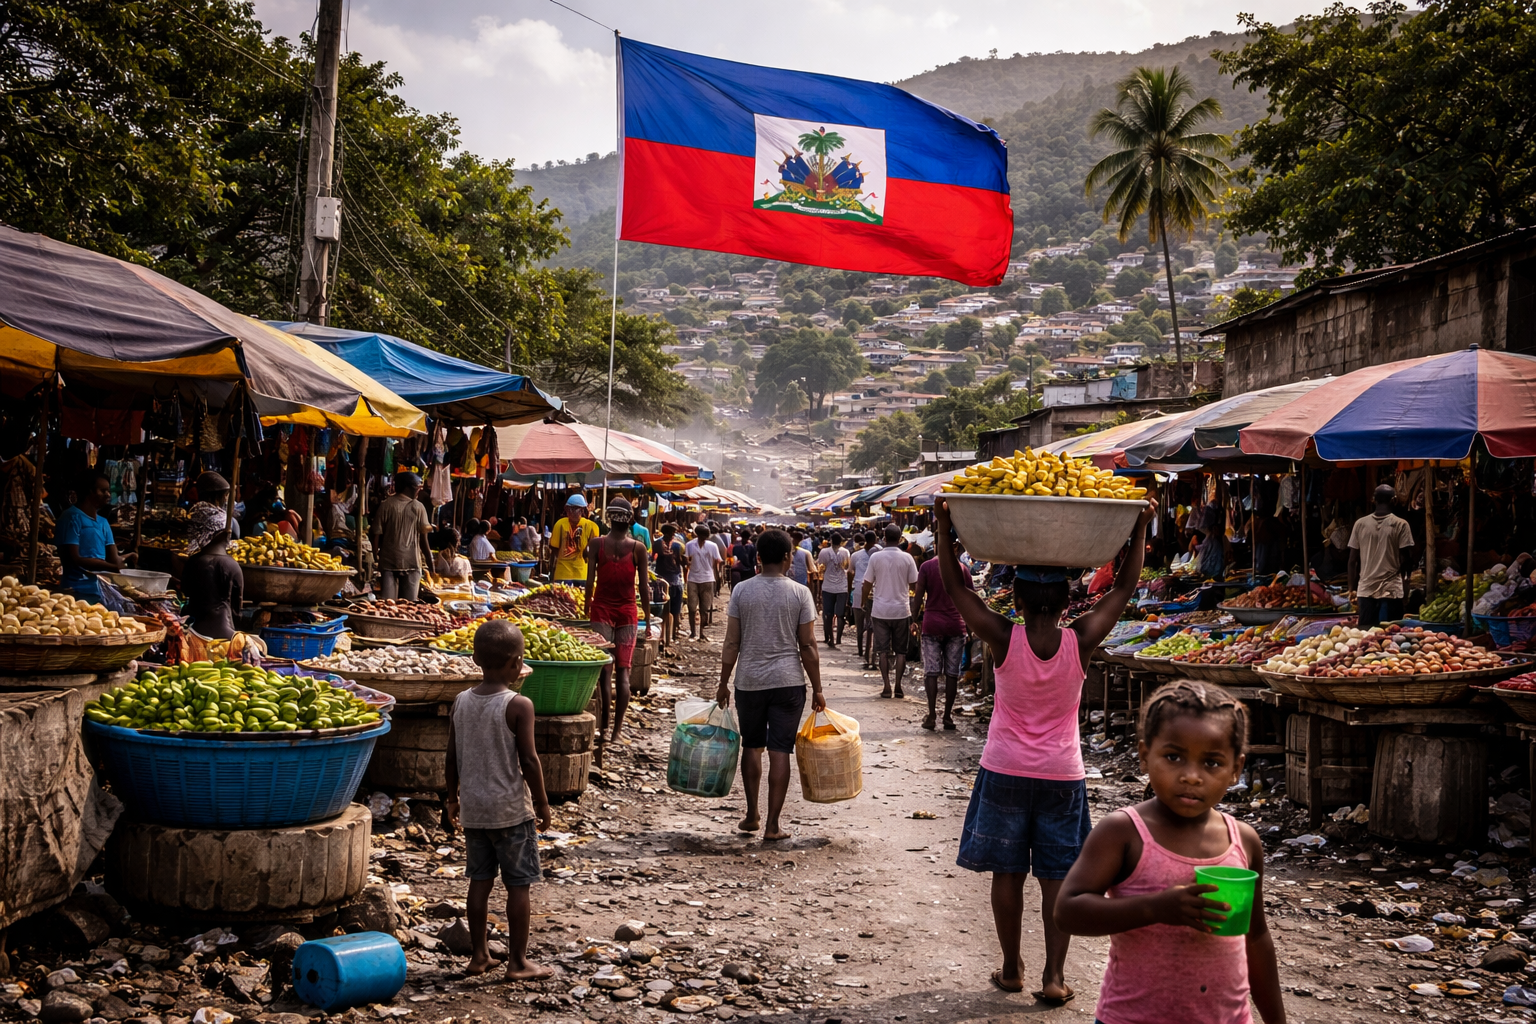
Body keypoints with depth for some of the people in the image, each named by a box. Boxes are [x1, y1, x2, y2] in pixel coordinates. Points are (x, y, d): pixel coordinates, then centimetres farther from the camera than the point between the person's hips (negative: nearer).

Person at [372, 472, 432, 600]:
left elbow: (377, 534, 0)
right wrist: (429, 558, 10)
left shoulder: (385, 505, 0)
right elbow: (424, 537, -1)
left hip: (388, 561, 1)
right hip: (412, 561, -1)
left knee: (387, 602, 1)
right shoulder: (418, 507, -3)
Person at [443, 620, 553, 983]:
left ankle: (479, 955, 21)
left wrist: (453, 796, 20)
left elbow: (451, 758, 6)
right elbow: (528, 760, -15)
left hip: (473, 808, 5)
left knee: (480, 881, 14)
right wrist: (542, 802, -4)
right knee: (518, 885, 4)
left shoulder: (461, 702, 1)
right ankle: (518, 962, 10)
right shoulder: (519, 705, -16)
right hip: (511, 808, -5)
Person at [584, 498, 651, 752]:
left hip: (601, 610, 0)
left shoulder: (597, 543, -4)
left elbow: (590, 581, -4)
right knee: (623, 672, 6)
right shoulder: (638, 548, -4)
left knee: (604, 671, 0)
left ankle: (603, 728, -4)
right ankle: (616, 731, 6)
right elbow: (644, 587, -1)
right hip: (628, 612, 0)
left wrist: (587, 613, 5)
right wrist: (648, 620, 7)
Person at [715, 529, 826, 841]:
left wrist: (723, 683, 8)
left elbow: (731, 643, -1)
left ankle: (752, 815, 23)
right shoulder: (799, 593, -5)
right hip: (788, 682, -1)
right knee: (779, 750, 1)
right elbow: (808, 646, -4)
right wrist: (817, 689, 3)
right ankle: (772, 825, 2)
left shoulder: (742, 590, -2)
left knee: (752, 746, 17)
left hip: (749, 681, 1)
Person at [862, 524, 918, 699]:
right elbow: (914, 584, -1)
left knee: (883, 650, 7)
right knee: (900, 650, 9)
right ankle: (898, 687, 5)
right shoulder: (907, 558, -6)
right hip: (902, 610, 0)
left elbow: (867, 584, -1)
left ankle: (886, 686, 3)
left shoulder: (875, 557, -5)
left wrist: (865, 602, 13)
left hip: (880, 610, 0)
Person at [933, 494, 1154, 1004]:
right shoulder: (1080, 641, -12)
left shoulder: (1002, 638, -15)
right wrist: (1141, 527, 2)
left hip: (1006, 770, 0)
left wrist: (943, 525, -5)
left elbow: (954, 585, -8)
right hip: (1062, 774, 1)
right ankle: (1054, 975, 8)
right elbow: (1124, 587, -2)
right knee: (1057, 876, 7)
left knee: (1007, 872, 10)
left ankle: (1011, 968, 19)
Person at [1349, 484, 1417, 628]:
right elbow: (1407, 560, -5)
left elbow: (1353, 560, 4)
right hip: (1391, 589, -3)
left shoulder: (1360, 524, 3)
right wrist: (1403, 576, 16)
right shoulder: (1400, 525, -5)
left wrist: (1352, 589, 12)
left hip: (1366, 590, 3)